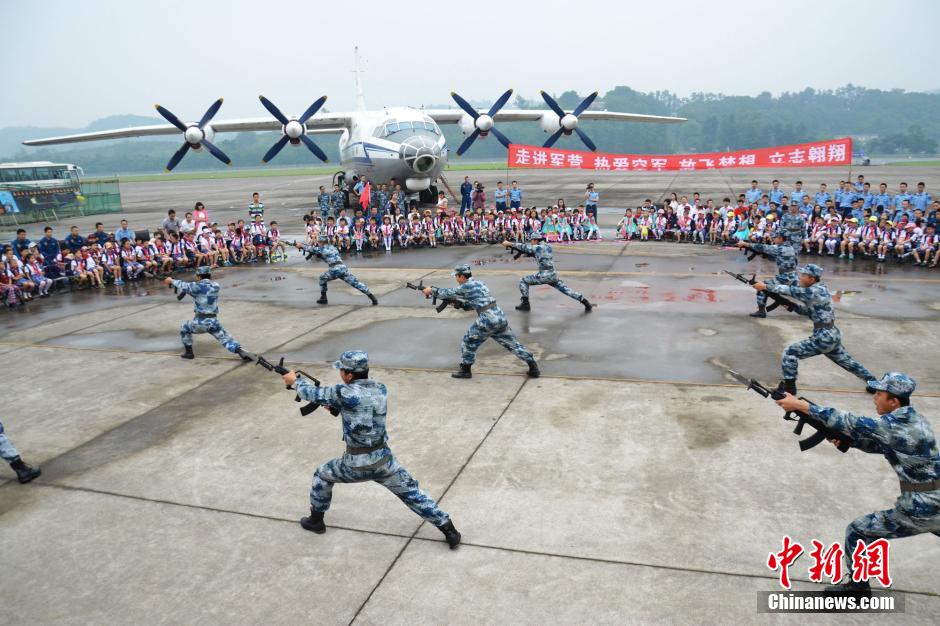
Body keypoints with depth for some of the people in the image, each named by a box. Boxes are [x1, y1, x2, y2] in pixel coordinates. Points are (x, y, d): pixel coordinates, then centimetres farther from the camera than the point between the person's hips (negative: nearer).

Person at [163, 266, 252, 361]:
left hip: (200, 322, -3)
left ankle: (188, 352, 26)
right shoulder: (216, 286, 5)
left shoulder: (196, 286, -8)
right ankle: (241, 352, -17)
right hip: (214, 322, 3)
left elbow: (183, 286, 9)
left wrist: (171, 281, 30)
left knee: (184, 329, 25)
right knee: (225, 338, 5)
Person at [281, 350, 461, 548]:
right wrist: (335, 406, 15)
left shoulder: (344, 392, -17)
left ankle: (315, 521, 39)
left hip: (356, 465, -3)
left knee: (322, 475, 25)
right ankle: (449, 531, 6)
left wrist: (295, 381, 18)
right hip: (384, 461, 3)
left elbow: (314, 395, 0)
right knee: (412, 493, 13)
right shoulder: (381, 389, -1)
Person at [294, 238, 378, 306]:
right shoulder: (332, 247, 25)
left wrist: (301, 245, 33)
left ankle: (323, 298, 26)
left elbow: (311, 249, 17)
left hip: (334, 270, -5)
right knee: (356, 283, 1)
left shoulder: (321, 249, 5)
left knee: (322, 278, 25)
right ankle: (373, 299, -9)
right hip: (343, 269, 5)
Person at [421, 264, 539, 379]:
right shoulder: (478, 283, 20)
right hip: (500, 317, 8)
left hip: (487, 320, -7)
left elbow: (448, 293, 6)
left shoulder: (465, 287, -4)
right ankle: (534, 368, 13)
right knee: (512, 344, 14)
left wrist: (431, 291, 20)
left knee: (469, 342, 12)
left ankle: (465, 370, 20)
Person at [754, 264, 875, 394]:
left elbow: (792, 290, -23)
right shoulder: (818, 290, 10)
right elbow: (809, 311, 13)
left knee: (790, 352, -7)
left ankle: (789, 387, 0)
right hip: (832, 335, 10)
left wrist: (765, 286, -22)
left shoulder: (814, 291, -18)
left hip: (823, 337, -10)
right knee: (846, 361, 27)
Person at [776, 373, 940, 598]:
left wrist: (798, 404, -17)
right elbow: (878, 444, 15)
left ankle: (858, 586, 20)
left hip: (919, 510, -8)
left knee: (857, 532, 4)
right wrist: (846, 440, 0)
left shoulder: (891, 426, -19)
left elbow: (846, 421, -18)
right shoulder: (915, 420, 7)